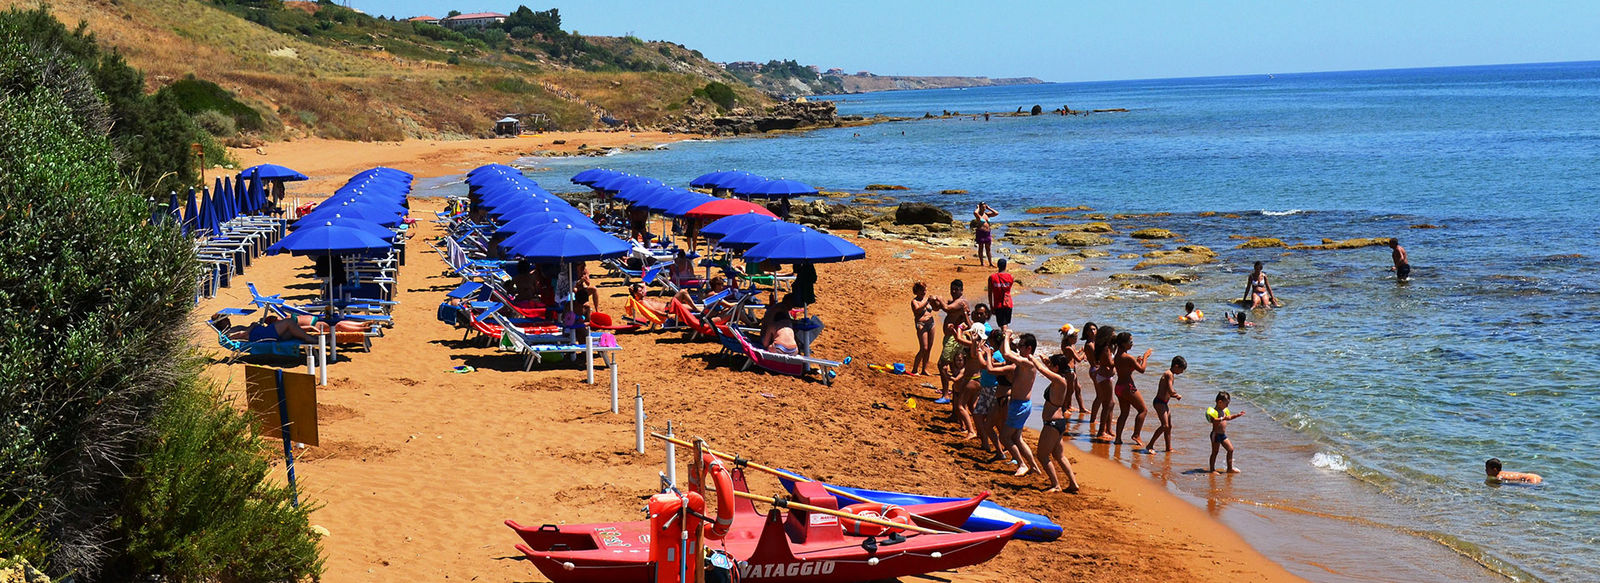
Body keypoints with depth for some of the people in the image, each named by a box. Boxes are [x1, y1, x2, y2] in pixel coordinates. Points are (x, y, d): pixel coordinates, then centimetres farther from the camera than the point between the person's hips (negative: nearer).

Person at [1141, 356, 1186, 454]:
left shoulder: (1170, 374, 17)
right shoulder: (1169, 374, -14)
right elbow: (1171, 391, -23)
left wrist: (1175, 396, 9)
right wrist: (1177, 395, -3)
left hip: (1163, 403, 11)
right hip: (1159, 402, -11)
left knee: (1169, 426, 16)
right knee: (1165, 425, -16)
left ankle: (1169, 448, 26)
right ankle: (1150, 446, -14)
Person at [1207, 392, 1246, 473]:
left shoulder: (1223, 410, 13)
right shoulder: (1214, 411, -17)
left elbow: (1229, 417, 30)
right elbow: (1213, 420, -34)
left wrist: (1238, 415, 21)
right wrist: (1223, 418, -45)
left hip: (1223, 435, 9)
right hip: (1216, 435, -9)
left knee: (1231, 449, 7)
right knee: (1215, 452, -1)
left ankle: (1230, 468, 14)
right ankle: (1212, 469, 8)